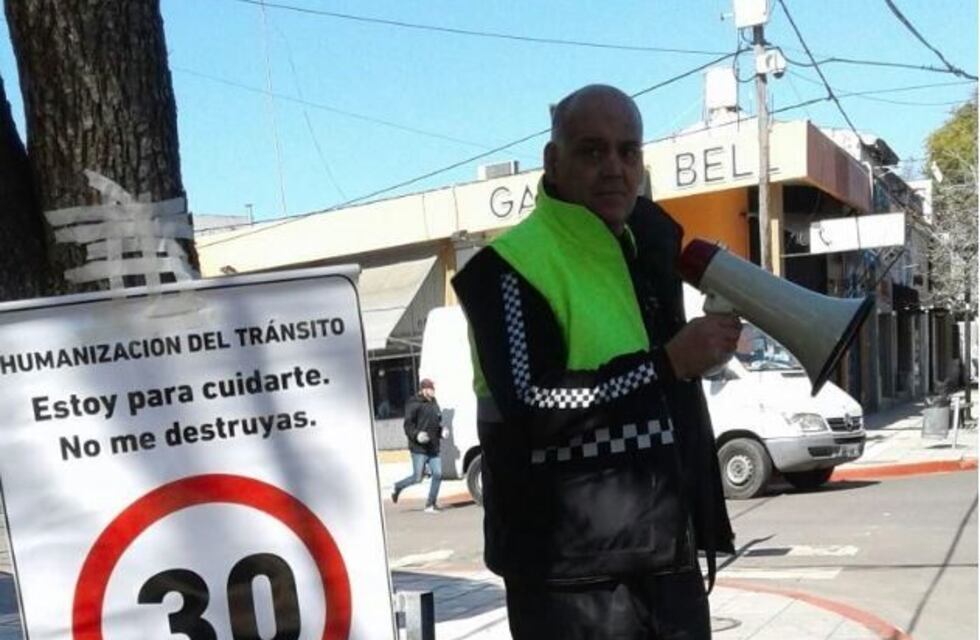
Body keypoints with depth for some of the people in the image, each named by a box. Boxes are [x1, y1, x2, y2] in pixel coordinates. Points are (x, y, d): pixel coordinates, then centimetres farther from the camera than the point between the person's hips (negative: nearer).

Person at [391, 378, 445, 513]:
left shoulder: (434, 404, 16)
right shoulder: (414, 404, -8)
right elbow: (408, 425, -12)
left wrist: (442, 432, 6)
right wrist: (416, 435, -29)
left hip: (433, 448, 7)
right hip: (419, 448, -7)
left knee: (438, 474, -2)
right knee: (417, 478, -4)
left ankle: (430, 504, 9)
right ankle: (397, 487, 23)